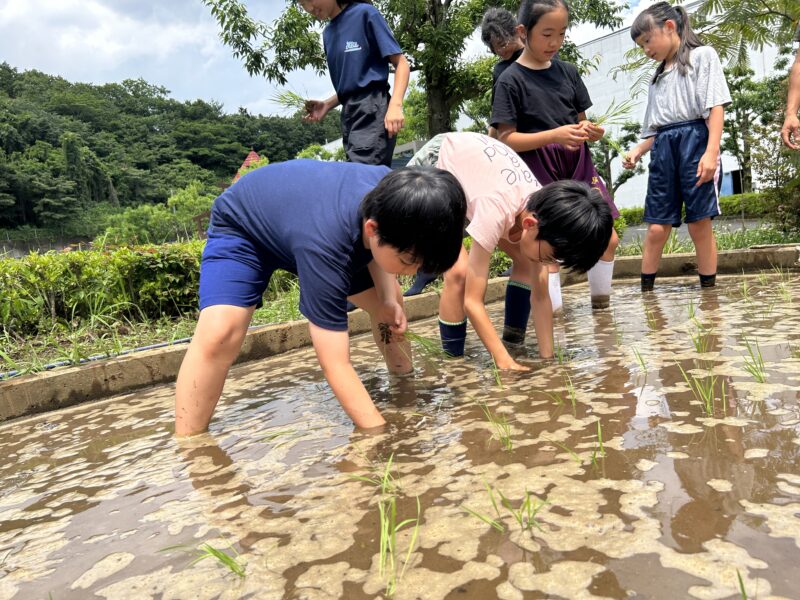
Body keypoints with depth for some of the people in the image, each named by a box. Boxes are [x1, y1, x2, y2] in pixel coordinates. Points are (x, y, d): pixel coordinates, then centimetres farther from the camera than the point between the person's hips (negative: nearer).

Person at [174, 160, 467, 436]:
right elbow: (336, 365, -42)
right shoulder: (323, 245, -45)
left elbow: (374, 247, -2)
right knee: (218, 333, -29)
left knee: (392, 305, 2)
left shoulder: (393, 194, -27)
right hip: (242, 227, -6)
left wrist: (387, 296, -16)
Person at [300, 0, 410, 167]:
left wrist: (395, 105, -19)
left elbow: (401, 63, -4)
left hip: (371, 110, -7)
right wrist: (327, 105, 5)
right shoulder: (328, 34, 19)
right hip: (348, 115, 7)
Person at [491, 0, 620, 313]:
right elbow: (506, 139, -11)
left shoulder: (568, 71, 10)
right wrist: (554, 135, -22)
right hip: (540, 173, -5)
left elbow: (580, 121, 17)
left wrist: (591, 132, -7)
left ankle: (601, 304, 25)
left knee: (608, 239, 5)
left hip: (578, 165, 5)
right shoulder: (511, 80, -6)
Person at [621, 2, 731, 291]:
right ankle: (646, 290, 4)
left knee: (699, 223, -7)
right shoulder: (658, 77, 25)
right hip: (663, 150, 5)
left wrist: (712, 151, -16)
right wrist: (637, 151, 4)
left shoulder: (702, 55, 7)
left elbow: (716, 106, -4)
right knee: (657, 228, -1)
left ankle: (709, 289, 2)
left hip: (694, 140, -5)